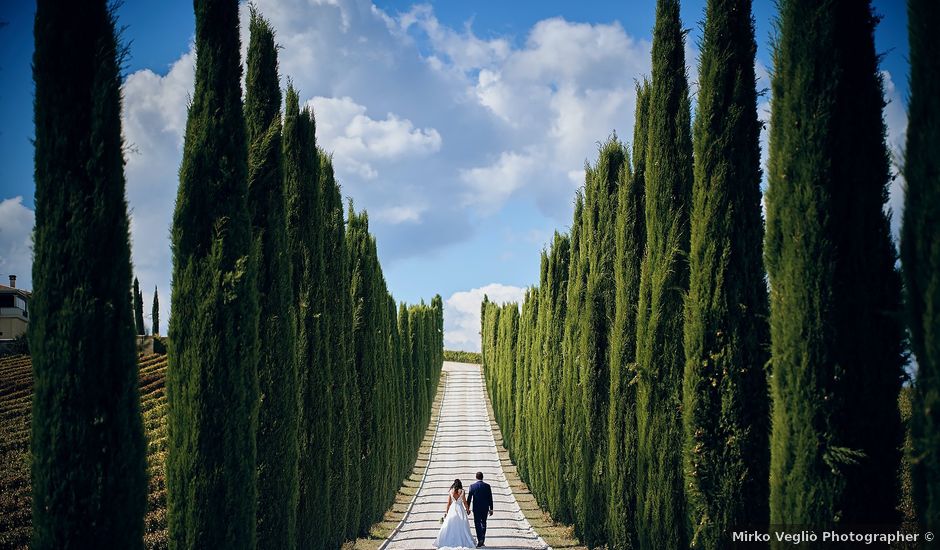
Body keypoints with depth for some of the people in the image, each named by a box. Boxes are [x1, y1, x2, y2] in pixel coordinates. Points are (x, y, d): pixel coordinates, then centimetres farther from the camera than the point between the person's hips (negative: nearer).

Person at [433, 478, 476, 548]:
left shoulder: (450, 491, 2)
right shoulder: (461, 492, -3)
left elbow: (448, 503, 4)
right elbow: (465, 502, 0)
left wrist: (446, 512, 10)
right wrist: (467, 509, 16)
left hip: (452, 509, 1)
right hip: (460, 509, -1)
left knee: (449, 527, 5)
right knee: (461, 526, 3)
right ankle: (463, 541, 0)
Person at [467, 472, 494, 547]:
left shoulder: (472, 486, -6)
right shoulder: (487, 486, -3)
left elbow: (469, 498, -3)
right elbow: (490, 498, 0)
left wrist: (467, 508, 6)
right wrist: (491, 509, 7)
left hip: (476, 508, -2)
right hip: (485, 508, 2)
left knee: (477, 524, 2)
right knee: (483, 524, 13)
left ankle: (480, 540, -13)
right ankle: (482, 541, 15)